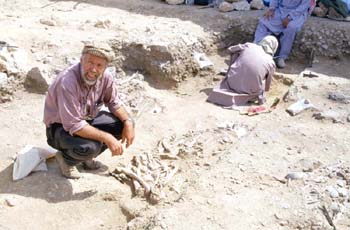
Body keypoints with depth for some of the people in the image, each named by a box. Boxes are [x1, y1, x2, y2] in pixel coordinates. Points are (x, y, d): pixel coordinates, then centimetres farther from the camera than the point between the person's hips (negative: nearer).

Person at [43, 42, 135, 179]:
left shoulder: (105, 77, -14)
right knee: (89, 147, -35)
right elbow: (74, 126, -34)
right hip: (61, 127, -7)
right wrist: (107, 138, -33)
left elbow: (114, 102, 4)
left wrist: (128, 122, -13)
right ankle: (66, 158, 2)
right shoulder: (67, 82, -33)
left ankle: (87, 156, 10)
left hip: (87, 120, 7)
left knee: (124, 124, -8)